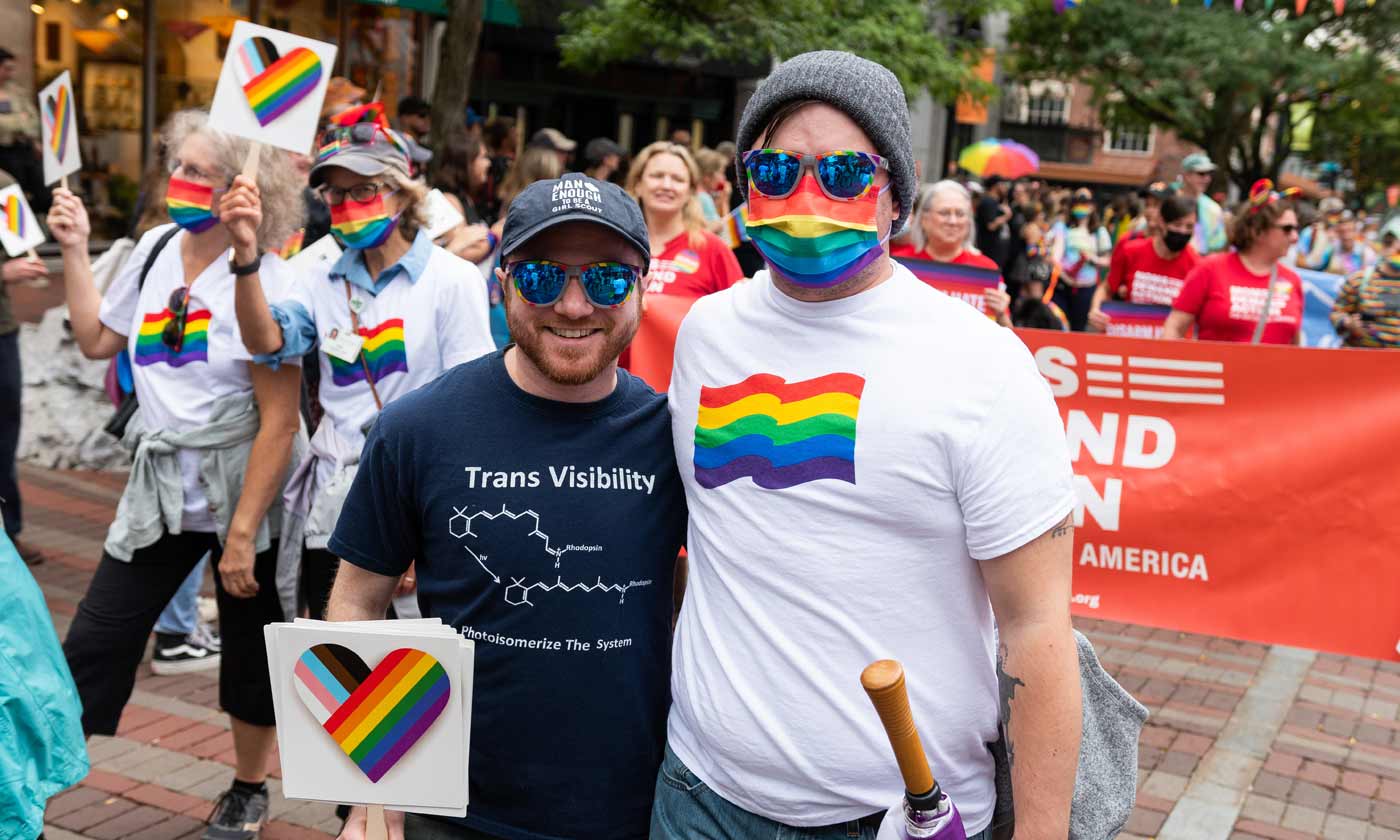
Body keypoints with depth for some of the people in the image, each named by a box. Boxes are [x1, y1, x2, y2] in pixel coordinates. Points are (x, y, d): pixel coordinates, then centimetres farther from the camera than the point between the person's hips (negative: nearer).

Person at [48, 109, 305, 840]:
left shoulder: (264, 279, -14)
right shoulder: (158, 247, 4)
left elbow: (280, 420, -16)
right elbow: (97, 340, 17)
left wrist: (242, 534, -17)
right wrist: (75, 251, 10)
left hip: (241, 484, -5)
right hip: (160, 481, 5)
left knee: (249, 649, 11)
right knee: (92, 644, 3)